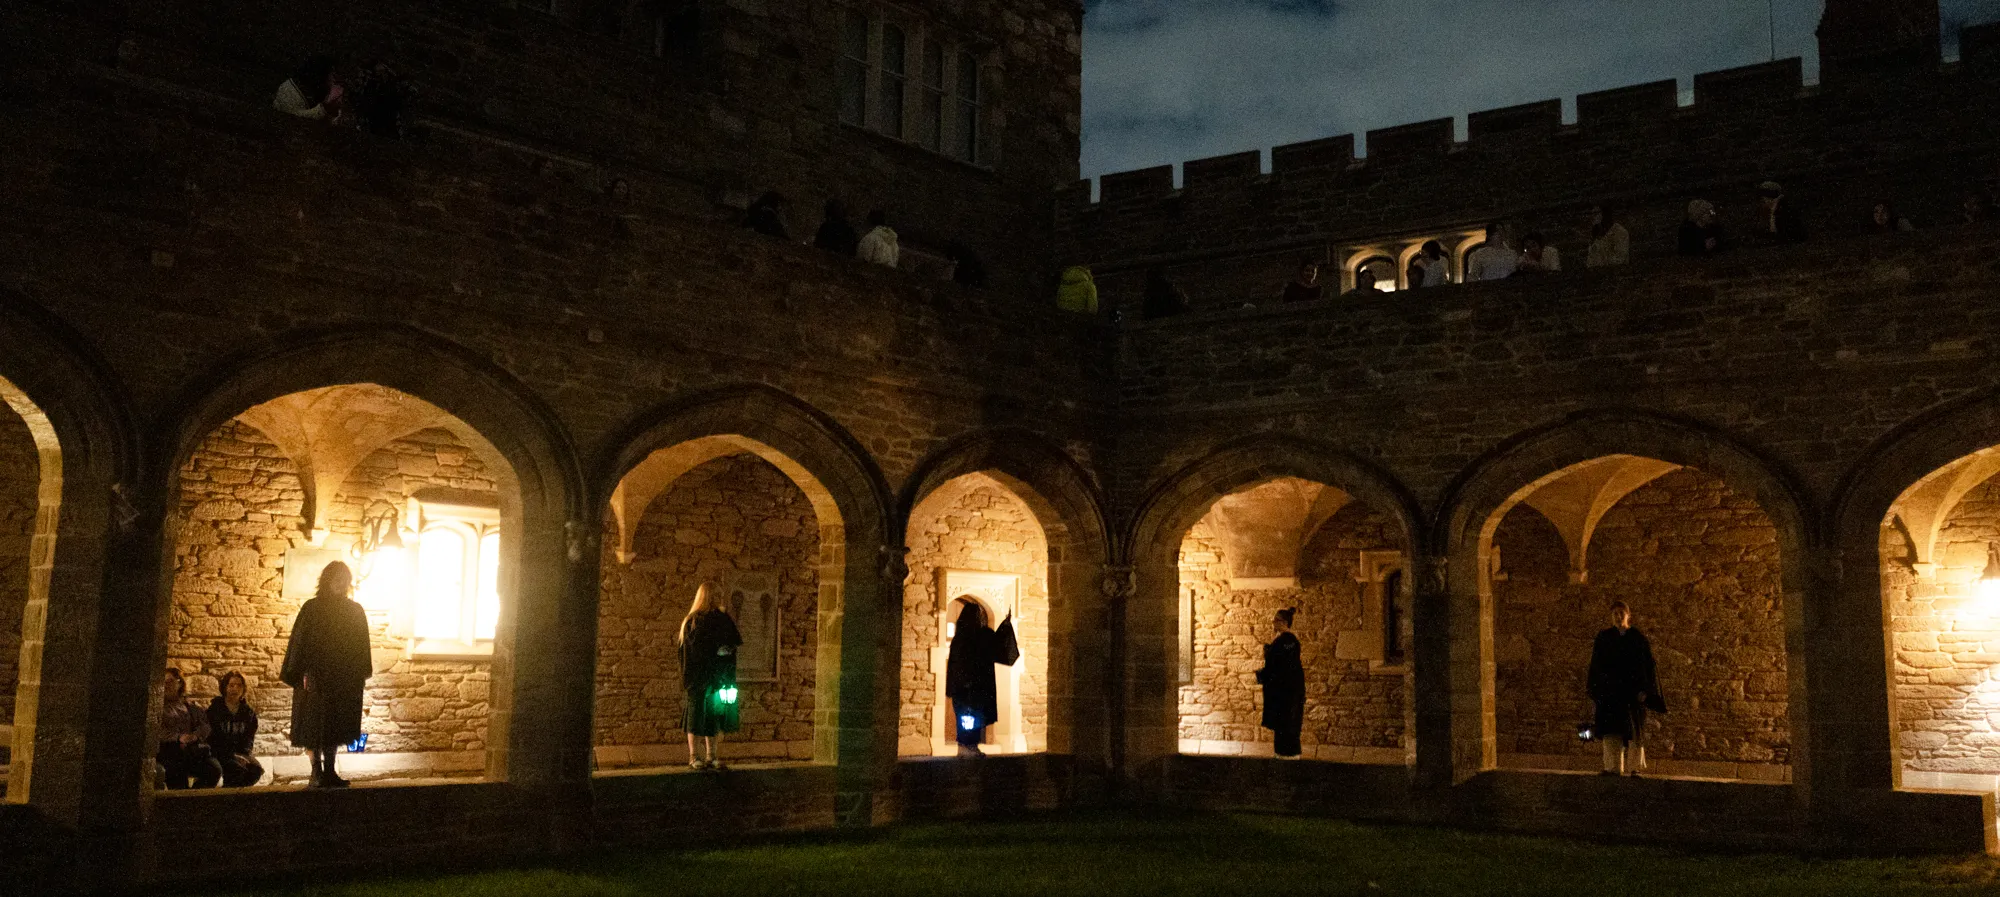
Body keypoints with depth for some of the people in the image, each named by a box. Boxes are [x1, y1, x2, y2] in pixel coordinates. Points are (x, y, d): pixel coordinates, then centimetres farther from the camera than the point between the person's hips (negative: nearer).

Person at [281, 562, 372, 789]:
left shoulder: (355, 611, 7)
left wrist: (361, 676, 5)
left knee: (334, 727, 5)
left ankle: (329, 771, 11)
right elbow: (299, 642, -6)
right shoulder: (312, 608, -2)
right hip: (315, 677, -3)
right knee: (313, 726, -3)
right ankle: (317, 772, -1)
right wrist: (301, 674, -14)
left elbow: (361, 647, 10)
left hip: (344, 679, 3)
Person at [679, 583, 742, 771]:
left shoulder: (721, 619, 12)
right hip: (699, 678, -6)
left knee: (714, 716, 8)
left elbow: (738, 641, 4)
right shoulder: (693, 622, -7)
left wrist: (727, 615, 0)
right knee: (697, 715, -2)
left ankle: (710, 756, 13)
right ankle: (694, 757, 3)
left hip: (718, 678, 6)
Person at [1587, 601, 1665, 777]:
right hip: (1610, 691, 1)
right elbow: (1596, 666, 8)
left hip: (1633, 689, -1)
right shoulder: (1603, 638, 9)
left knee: (1634, 729, -2)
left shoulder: (1638, 638, 5)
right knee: (1611, 729, -6)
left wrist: (1644, 690, -9)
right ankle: (1614, 767, -7)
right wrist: (1595, 691, -1)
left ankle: (1634, 766, 2)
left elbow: (1648, 664, 1)